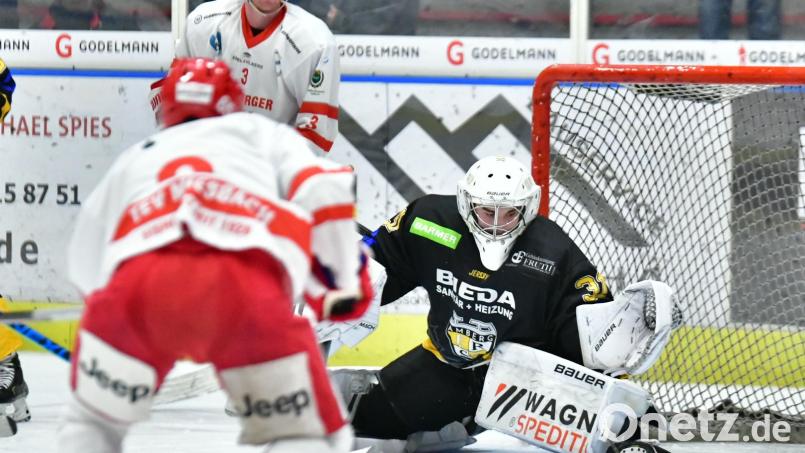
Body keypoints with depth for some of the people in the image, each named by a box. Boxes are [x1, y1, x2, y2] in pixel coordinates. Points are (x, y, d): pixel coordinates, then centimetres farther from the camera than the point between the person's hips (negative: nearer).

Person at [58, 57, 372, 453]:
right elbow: (323, 192, 13)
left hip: (139, 281, 2)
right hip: (249, 290, -2)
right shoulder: (266, 135, 33)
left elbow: (88, 275, 38)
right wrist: (344, 283, 24)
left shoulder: (132, 159, 41)